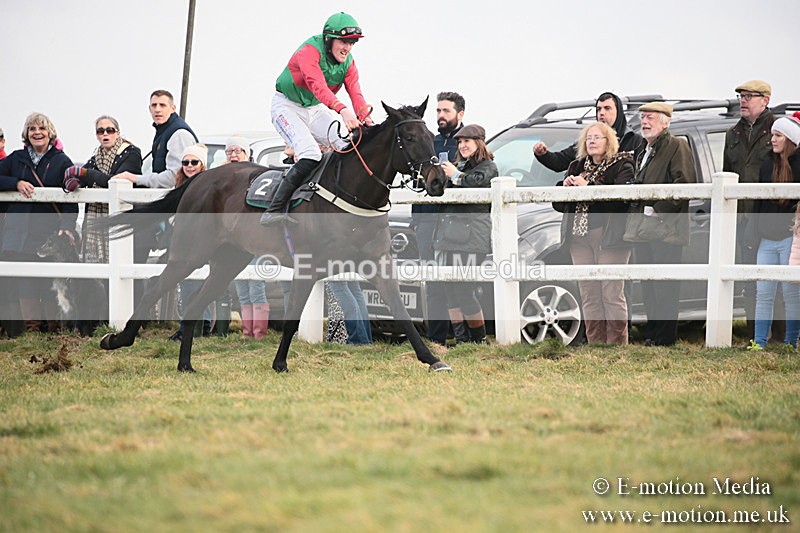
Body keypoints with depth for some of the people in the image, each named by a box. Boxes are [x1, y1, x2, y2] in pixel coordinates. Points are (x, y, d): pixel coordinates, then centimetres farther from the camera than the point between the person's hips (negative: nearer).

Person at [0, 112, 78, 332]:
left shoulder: (61, 162, 6)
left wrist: (67, 226, -12)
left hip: (48, 232, -2)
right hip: (19, 230, 2)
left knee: (50, 281, -5)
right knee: (24, 280, -3)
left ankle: (55, 327, 3)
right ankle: (31, 326, 2)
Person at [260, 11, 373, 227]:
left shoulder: (348, 62, -3)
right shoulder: (310, 51, -25)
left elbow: (356, 94, -16)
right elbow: (317, 85, -42)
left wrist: (367, 122, -36)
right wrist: (342, 110, -58)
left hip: (316, 110, 7)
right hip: (287, 107, -7)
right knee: (310, 154, -28)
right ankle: (274, 210, -27)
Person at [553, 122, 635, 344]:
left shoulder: (621, 166, 2)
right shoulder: (577, 167, 21)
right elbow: (558, 205, 20)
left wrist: (587, 187, -17)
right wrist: (564, 186, -1)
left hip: (608, 236, -6)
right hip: (579, 236, 6)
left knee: (612, 293, -7)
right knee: (589, 296, 5)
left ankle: (617, 343, -5)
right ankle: (595, 343, 8)